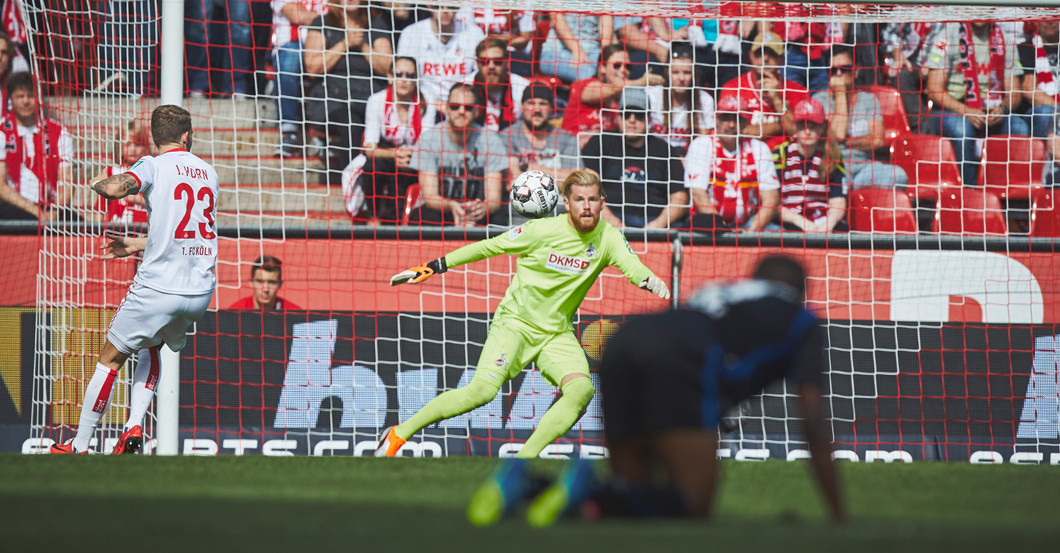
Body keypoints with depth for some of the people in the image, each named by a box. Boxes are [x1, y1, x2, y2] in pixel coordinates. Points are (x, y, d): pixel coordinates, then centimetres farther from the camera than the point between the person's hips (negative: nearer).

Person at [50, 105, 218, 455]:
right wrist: (137, 245, 28)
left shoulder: (154, 166, -6)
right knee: (150, 347, 29)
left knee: (111, 357, 8)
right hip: (201, 290, 6)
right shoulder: (208, 173, 13)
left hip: (158, 287, -6)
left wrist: (97, 184, 0)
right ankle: (134, 426, 13)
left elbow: (115, 188, -24)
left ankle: (80, 445, 11)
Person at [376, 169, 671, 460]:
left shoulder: (608, 238, -6)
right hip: (515, 321, -4)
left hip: (557, 332, 4)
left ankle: (523, 460, -18)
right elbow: (489, 247, -6)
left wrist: (649, 280, -47)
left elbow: (633, 266, -21)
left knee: (582, 389, -23)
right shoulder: (543, 231, -15)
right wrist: (431, 268, -5)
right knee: (482, 391, -23)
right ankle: (398, 434, -8)